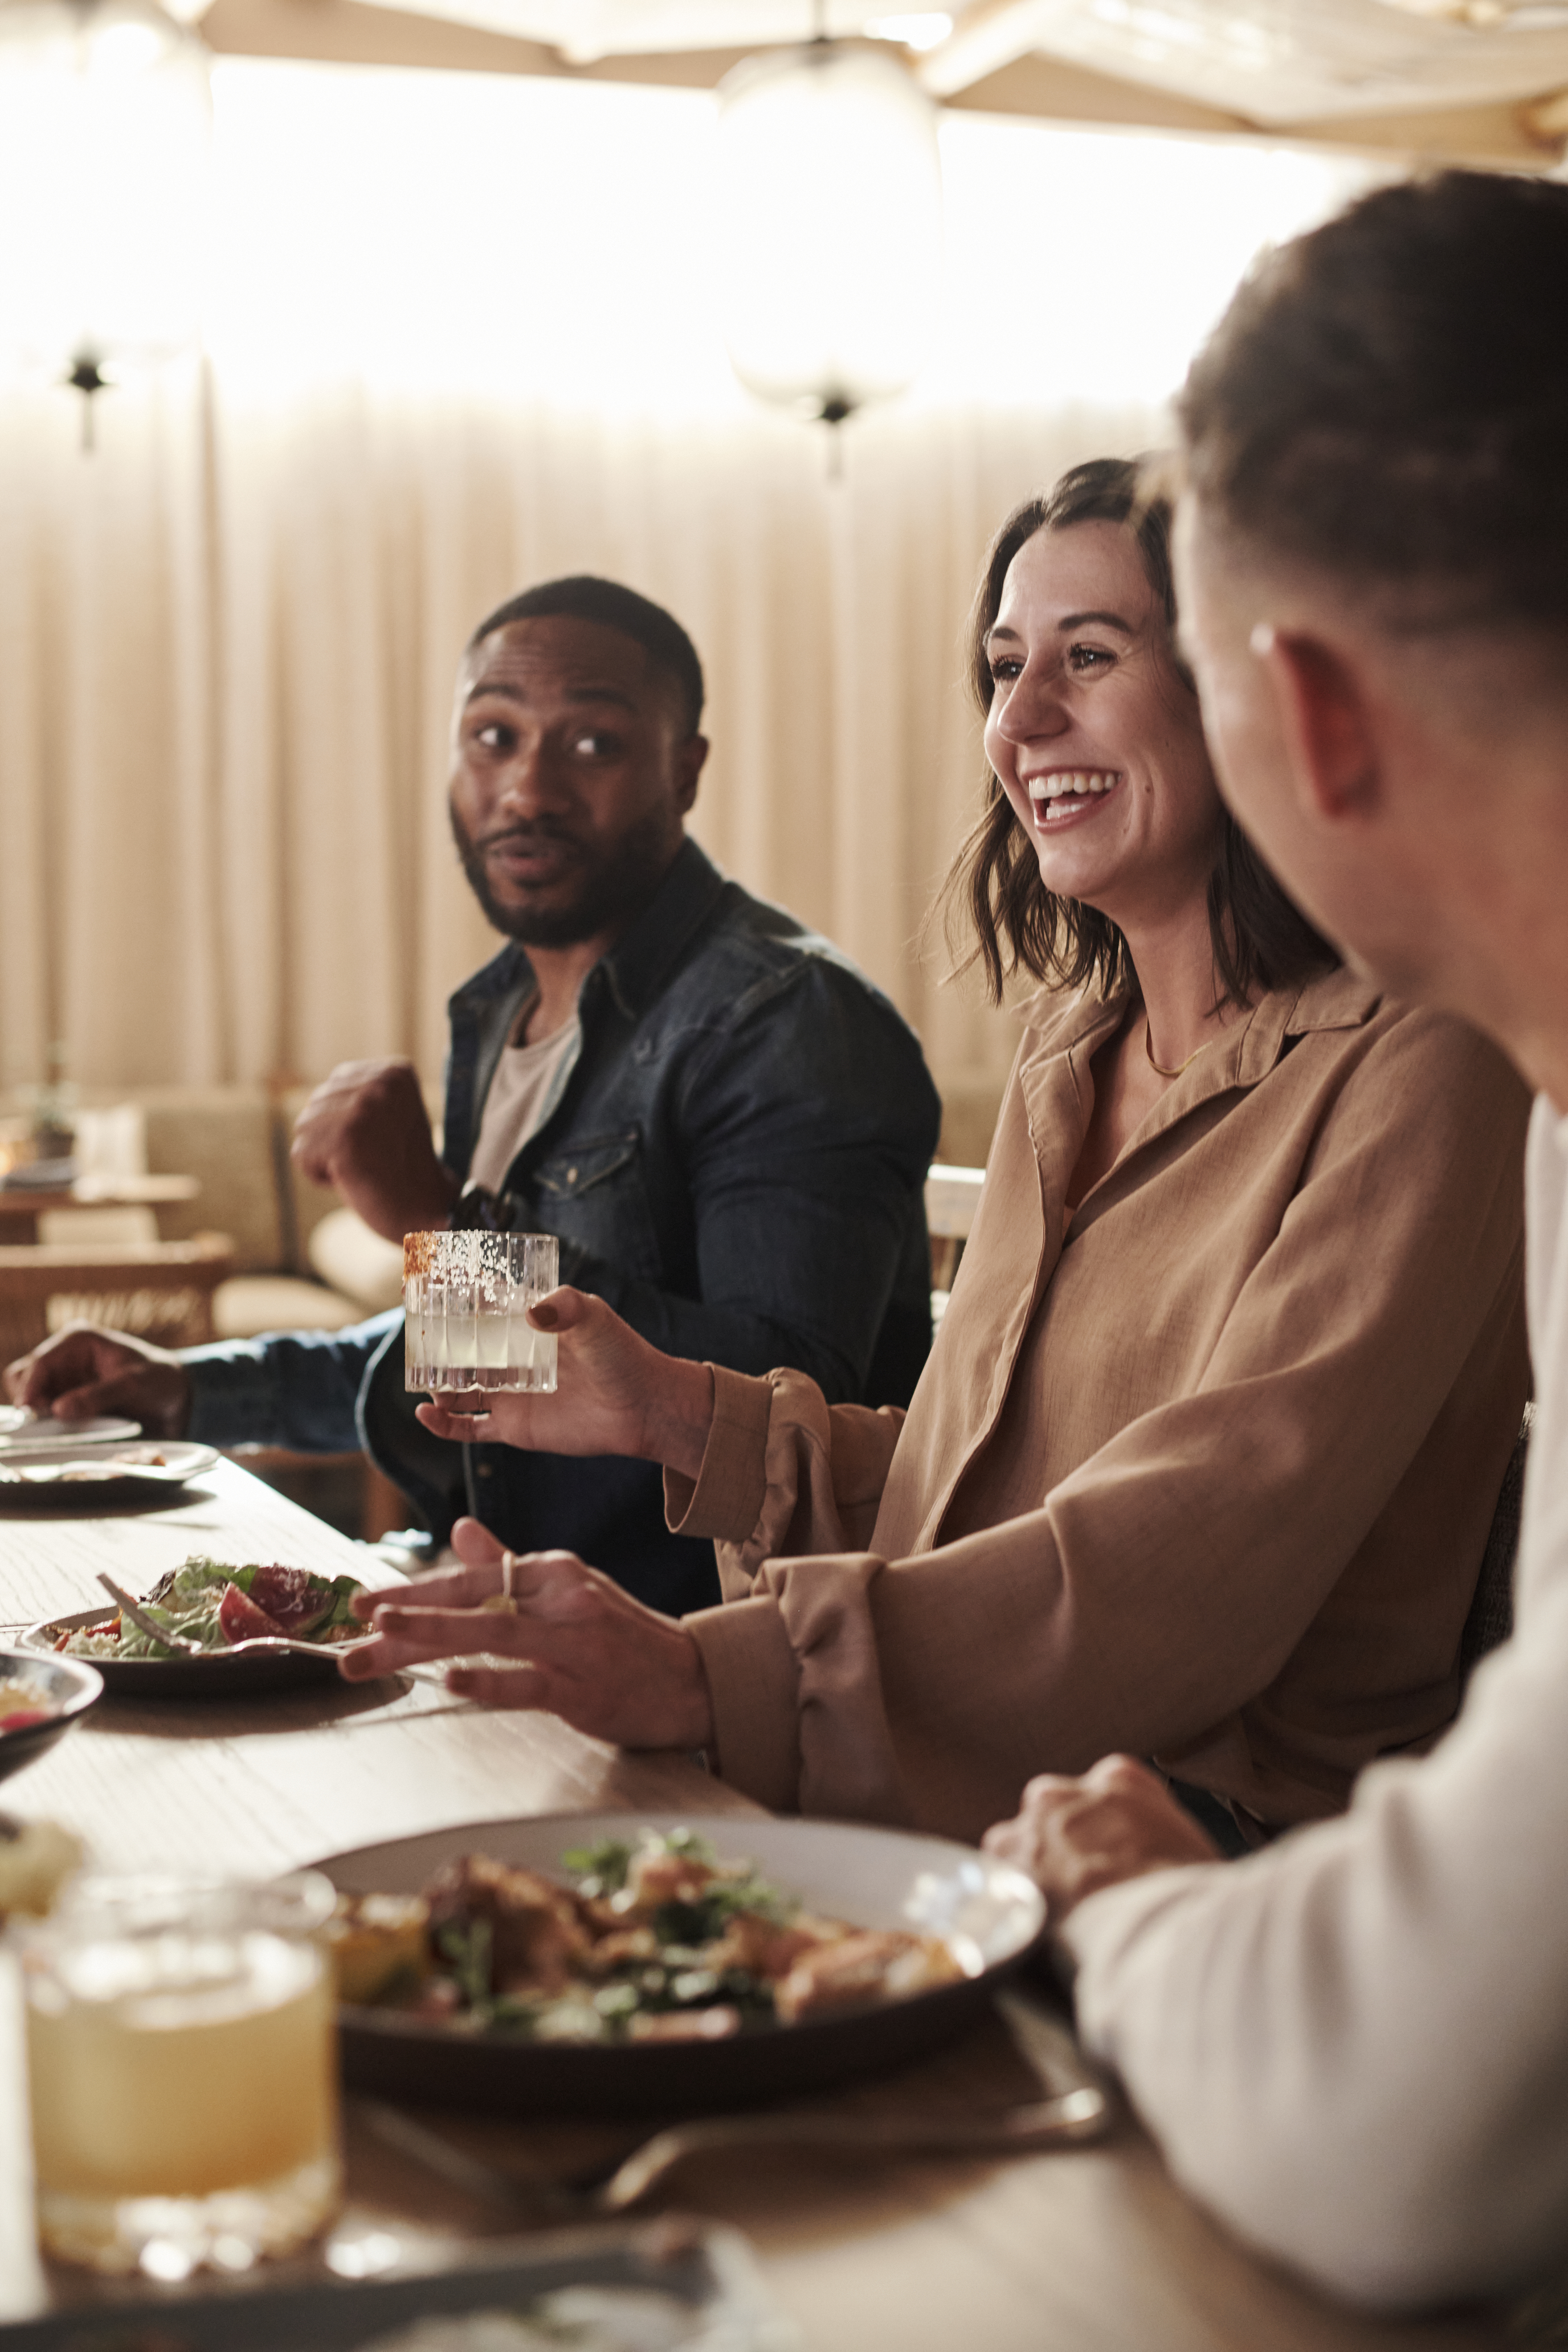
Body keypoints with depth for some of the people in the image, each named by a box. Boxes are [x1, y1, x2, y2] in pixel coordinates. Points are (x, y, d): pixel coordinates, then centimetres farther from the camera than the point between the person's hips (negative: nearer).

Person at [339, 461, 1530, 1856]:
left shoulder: (1415, 1067, -11)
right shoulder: (1071, 1045, 15)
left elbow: (1196, 1563, -23)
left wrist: (705, 1677, -31)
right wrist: (675, 1412, 6)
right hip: (953, 1816, 7)